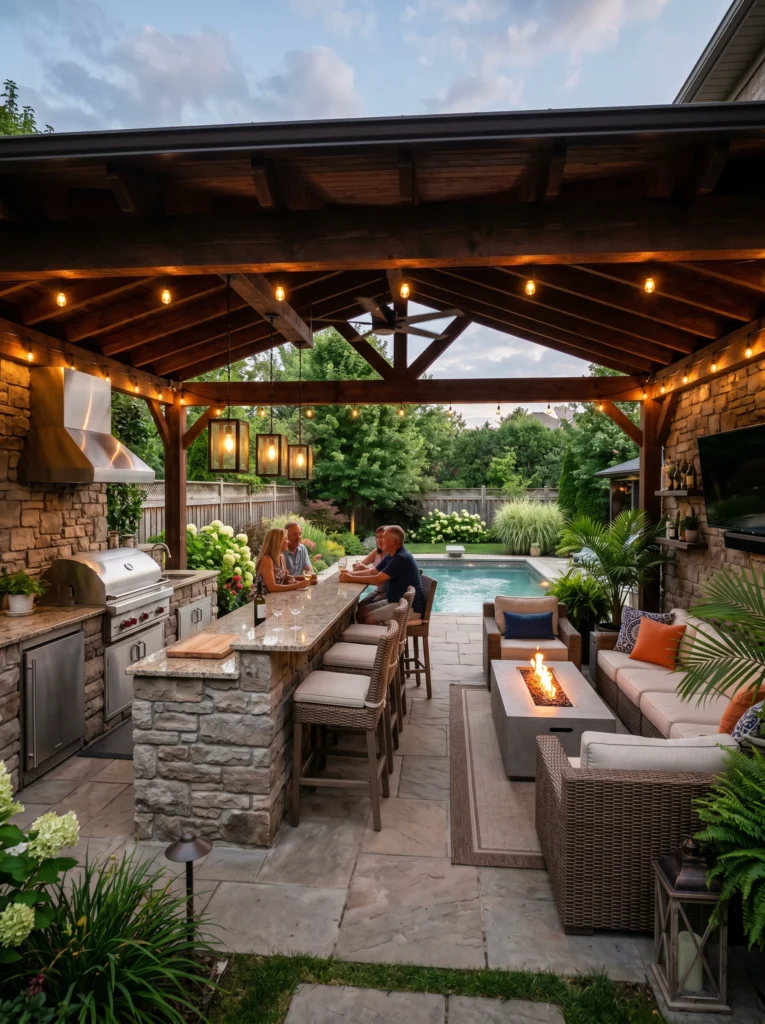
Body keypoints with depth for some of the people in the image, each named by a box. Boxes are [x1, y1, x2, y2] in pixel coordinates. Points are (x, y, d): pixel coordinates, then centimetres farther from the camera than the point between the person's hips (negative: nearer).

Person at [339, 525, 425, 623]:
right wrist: (352, 574, -1)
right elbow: (373, 572, 15)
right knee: (361, 612, 2)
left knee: (370, 619, -21)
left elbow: (377, 580, -22)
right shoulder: (391, 556, 10)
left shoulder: (401, 558, -22)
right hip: (395, 601, 10)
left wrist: (352, 579, -15)